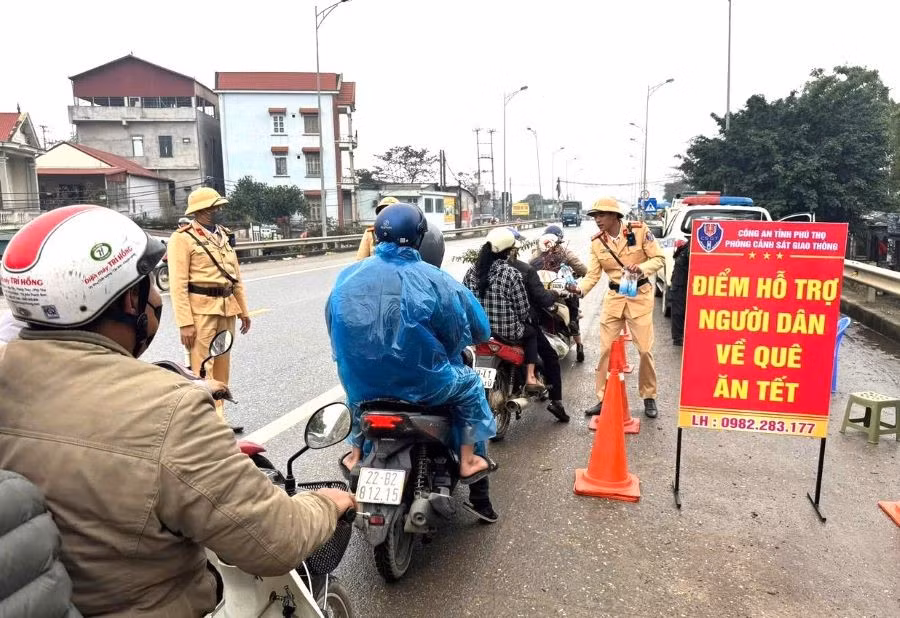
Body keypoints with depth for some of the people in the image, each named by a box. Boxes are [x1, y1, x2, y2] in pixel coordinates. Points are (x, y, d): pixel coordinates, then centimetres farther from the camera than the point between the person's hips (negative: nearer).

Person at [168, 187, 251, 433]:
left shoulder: (224, 235, 16)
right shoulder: (183, 238, -7)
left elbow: (236, 276, 19)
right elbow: (178, 284, -13)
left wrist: (243, 310, 16)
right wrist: (185, 323, -18)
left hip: (226, 307, 7)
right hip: (200, 308, -7)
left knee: (222, 365, 13)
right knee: (202, 368, -5)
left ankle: (218, 417, 25)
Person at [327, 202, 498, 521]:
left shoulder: (347, 276, -2)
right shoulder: (432, 279, -13)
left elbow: (335, 325, 12)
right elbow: (478, 328, -6)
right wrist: (447, 348, 17)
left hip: (361, 383, 4)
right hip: (420, 384, -4)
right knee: (469, 385, 25)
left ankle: (355, 453, 50)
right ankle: (469, 461, 24)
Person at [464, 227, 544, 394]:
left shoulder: (472, 271, -2)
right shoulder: (512, 274, -16)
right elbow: (523, 310, -11)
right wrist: (523, 320, 12)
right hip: (506, 331, -5)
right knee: (532, 332, 28)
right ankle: (530, 378, 19)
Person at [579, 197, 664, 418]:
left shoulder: (639, 230, -11)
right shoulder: (597, 243, -2)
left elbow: (658, 258, -6)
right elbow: (592, 275, -6)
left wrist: (642, 268, -26)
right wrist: (577, 290, -24)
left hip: (639, 295, -3)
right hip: (614, 297, 3)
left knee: (645, 350, 2)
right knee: (606, 350, 3)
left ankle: (649, 397, 22)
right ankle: (603, 399, 15)